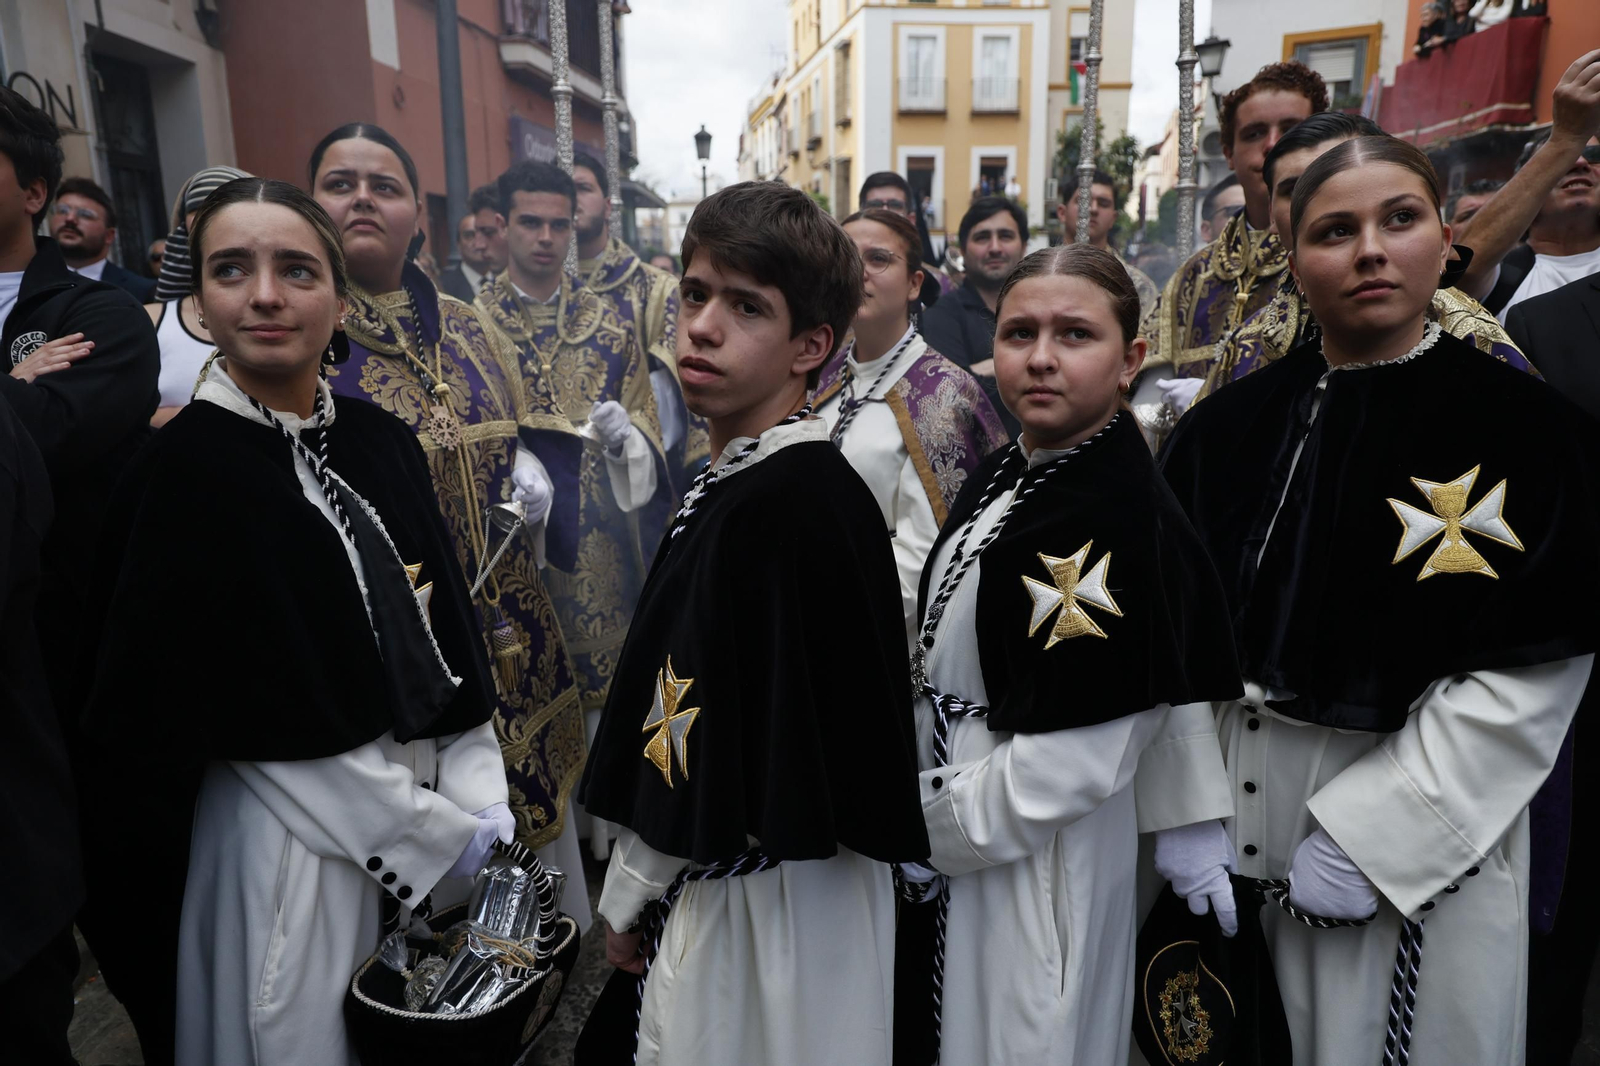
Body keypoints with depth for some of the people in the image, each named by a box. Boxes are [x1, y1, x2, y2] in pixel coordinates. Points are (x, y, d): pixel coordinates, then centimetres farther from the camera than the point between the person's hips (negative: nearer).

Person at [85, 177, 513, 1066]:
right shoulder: (179, 471, -14)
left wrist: (477, 799, -6)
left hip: (430, 788, 5)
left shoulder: (381, 438, 1)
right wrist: (441, 835, -14)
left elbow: (448, 625, 4)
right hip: (302, 828, -5)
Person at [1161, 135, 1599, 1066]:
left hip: (1421, 826, -3)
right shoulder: (1231, 425, 2)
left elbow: (1525, 677, -14)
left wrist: (1366, 833, -18)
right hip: (1238, 795, 4)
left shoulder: (1523, 424, -9)